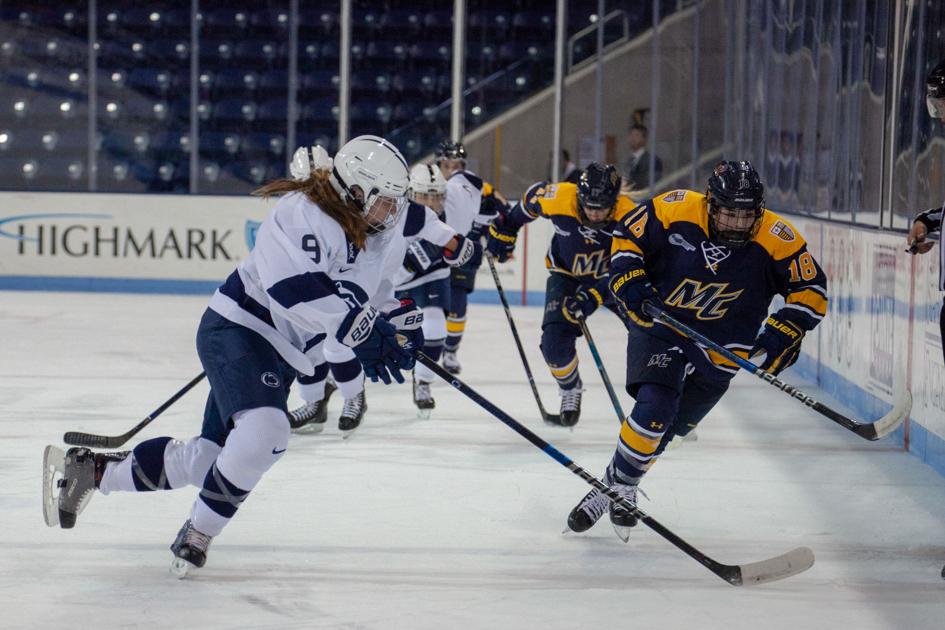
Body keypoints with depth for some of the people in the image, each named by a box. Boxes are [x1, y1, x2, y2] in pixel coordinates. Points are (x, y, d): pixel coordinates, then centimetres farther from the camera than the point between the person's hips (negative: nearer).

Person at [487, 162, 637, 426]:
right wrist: (504, 230, 7)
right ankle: (570, 389, 16)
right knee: (555, 343, -15)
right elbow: (532, 197, -4)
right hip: (567, 274, 1)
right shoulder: (559, 198, -28)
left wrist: (592, 296, -45)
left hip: (610, 276, 0)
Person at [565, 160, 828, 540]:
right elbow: (626, 234, -3)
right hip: (657, 323, -2)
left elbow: (810, 288, -8)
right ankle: (615, 483, -4)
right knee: (655, 405, -22)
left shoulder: (776, 239, -17)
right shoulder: (674, 210, -18)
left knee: (667, 424, 7)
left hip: (717, 349, 2)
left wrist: (784, 332, -20)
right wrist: (629, 281, -17)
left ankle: (623, 484, 31)